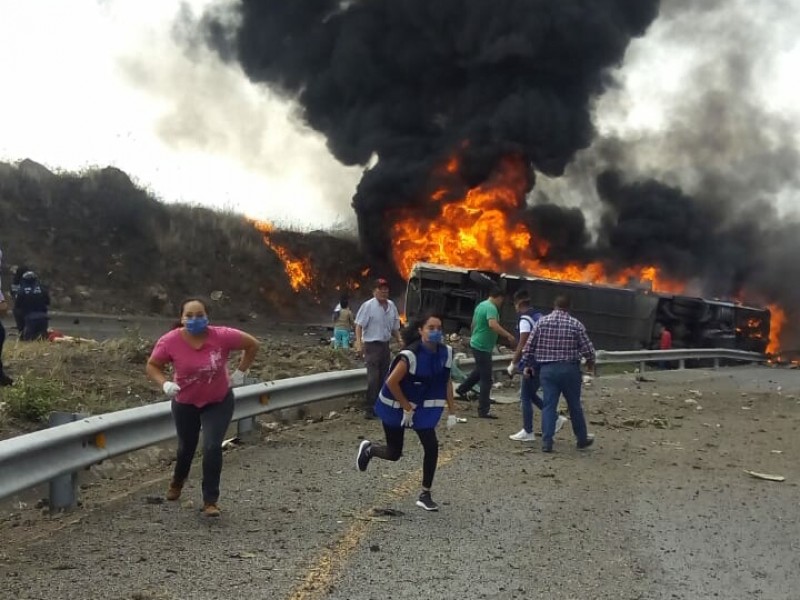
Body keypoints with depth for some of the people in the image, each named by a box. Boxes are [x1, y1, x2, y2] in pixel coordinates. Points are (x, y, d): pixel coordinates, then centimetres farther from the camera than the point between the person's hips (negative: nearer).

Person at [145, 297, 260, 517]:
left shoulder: (222, 336, -25)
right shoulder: (170, 341, -23)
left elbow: (252, 344, -8)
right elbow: (152, 366, -8)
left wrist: (240, 373, -9)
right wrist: (165, 384, -25)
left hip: (219, 402, -1)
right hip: (185, 403, 1)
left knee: (212, 447, -16)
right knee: (186, 447, 20)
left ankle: (210, 501, -1)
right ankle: (177, 481, 53)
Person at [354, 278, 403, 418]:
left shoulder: (391, 306, 9)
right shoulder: (368, 306, -11)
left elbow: (394, 327, 19)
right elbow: (359, 325, -13)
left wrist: (400, 340, 6)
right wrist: (359, 342, -24)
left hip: (385, 345, 7)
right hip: (372, 345, -7)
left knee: (384, 378, 11)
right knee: (373, 379, -11)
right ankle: (368, 409, -6)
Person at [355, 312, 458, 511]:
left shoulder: (445, 353, -9)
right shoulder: (411, 354, -29)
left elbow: (446, 383, 2)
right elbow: (391, 382, -26)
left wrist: (451, 411, 0)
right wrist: (407, 407, -19)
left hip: (423, 407, 5)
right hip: (396, 406, -5)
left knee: (432, 446, -9)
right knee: (394, 453, 7)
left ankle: (425, 495, 7)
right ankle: (368, 449, 42)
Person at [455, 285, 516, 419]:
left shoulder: (481, 305, 10)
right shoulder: (491, 308, -19)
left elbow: (473, 324, 22)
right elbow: (493, 325, -37)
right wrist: (509, 336, -37)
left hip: (476, 343, 10)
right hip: (483, 347, -10)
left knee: (480, 370, 31)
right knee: (486, 379, -5)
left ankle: (462, 389, 43)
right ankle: (483, 411, -2)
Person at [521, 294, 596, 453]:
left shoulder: (542, 322, -1)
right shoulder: (575, 324, -5)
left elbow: (529, 346, 0)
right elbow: (587, 348, -3)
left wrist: (527, 365, 12)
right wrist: (590, 362, 16)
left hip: (547, 369, 1)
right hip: (569, 369, -1)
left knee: (549, 405, 4)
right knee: (574, 405, 12)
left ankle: (546, 441, -1)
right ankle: (582, 439, 25)